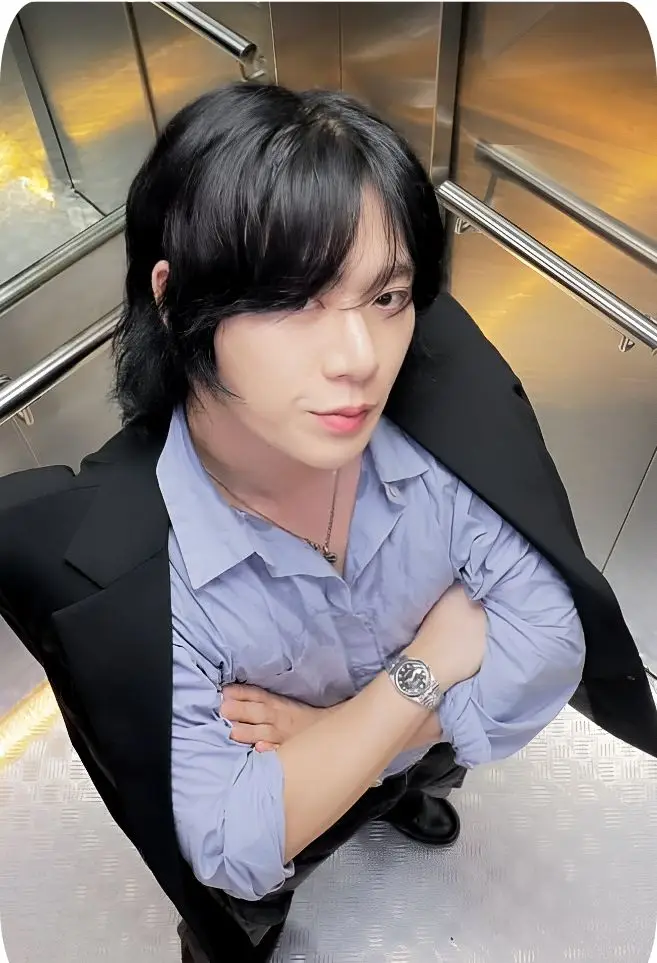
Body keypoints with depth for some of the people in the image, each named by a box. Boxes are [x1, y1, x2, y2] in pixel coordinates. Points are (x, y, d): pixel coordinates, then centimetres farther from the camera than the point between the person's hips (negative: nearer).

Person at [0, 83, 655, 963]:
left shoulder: (445, 414, -34)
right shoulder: (103, 562, -40)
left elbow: (550, 648, -26)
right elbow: (235, 848, -33)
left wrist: (331, 727, -31)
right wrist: (431, 663, -34)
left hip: (428, 743, 3)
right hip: (276, 838, -1)